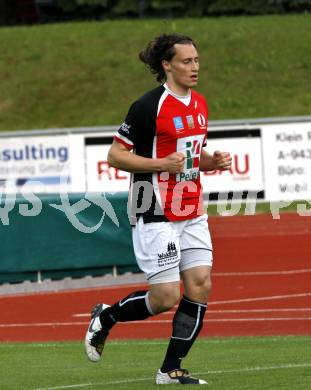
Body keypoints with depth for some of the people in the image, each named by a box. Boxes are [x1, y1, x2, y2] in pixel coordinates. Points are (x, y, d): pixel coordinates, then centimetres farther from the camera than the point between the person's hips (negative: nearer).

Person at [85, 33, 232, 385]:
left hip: (192, 213, 7)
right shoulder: (149, 106, -13)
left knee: (200, 287, -3)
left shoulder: (199, 104, 11)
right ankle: (105, 318, 19)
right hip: (156, 215, -7)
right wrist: (161, 164, -21)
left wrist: (212, 161, 4)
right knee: (166, 297, -9)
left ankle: (171, 370, 6)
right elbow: (115, 156, -12)